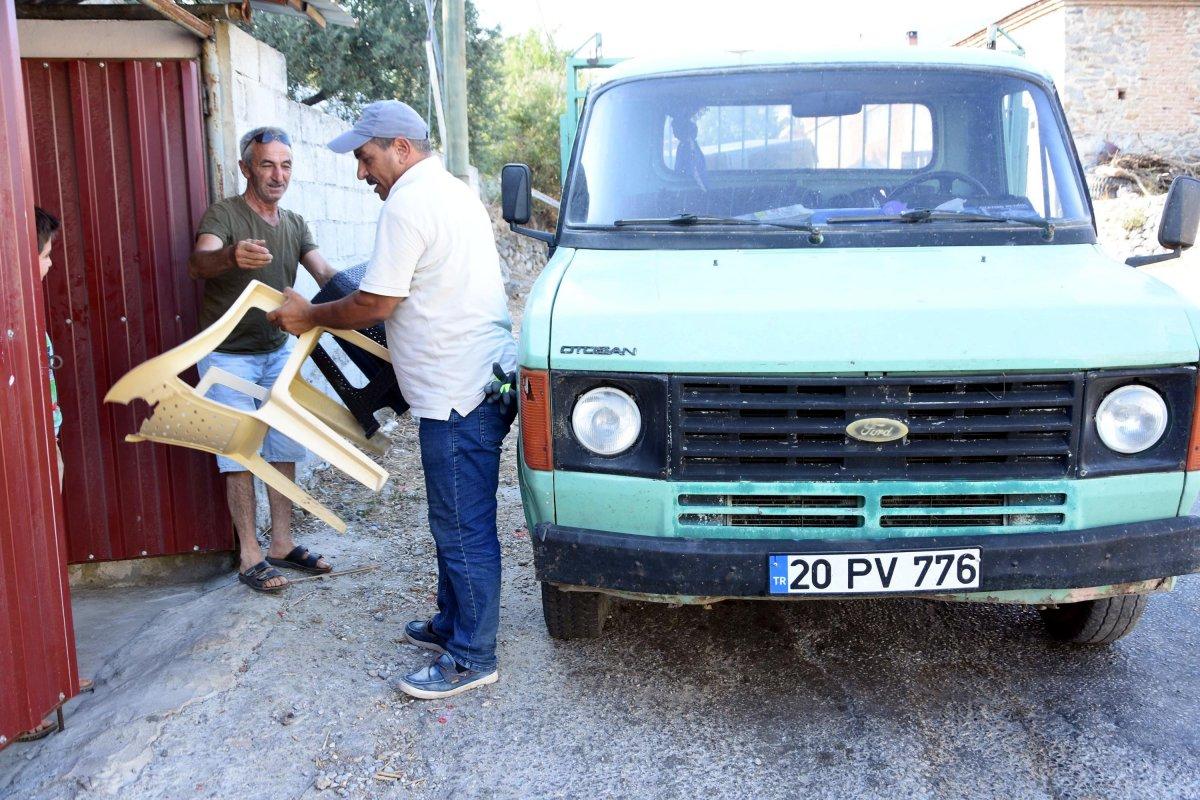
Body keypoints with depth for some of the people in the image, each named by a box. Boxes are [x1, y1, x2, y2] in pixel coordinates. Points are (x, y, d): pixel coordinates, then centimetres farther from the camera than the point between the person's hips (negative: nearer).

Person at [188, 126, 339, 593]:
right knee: (240, 453, -4)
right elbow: (197, 263, -32)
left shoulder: (295, 224, 7)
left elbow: (324, 273, -4)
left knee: (284, 449, 9)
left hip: (277, 350, 6)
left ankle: (282, 544, 20)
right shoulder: (224, 215, -14)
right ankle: (249, 558, 4)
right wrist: (231, 255, -56)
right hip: (228, 355, -6)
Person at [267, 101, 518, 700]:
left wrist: (309, 317, 2)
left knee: (463, 527, -3)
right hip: (479, 380, 11)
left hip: (457, 393, -11)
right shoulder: (454, 192, 19)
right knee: (456, 521, 20)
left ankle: (471, 658, 7)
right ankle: (452, 623, 33)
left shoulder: (408, 204, -13)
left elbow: (376, 303, -14)